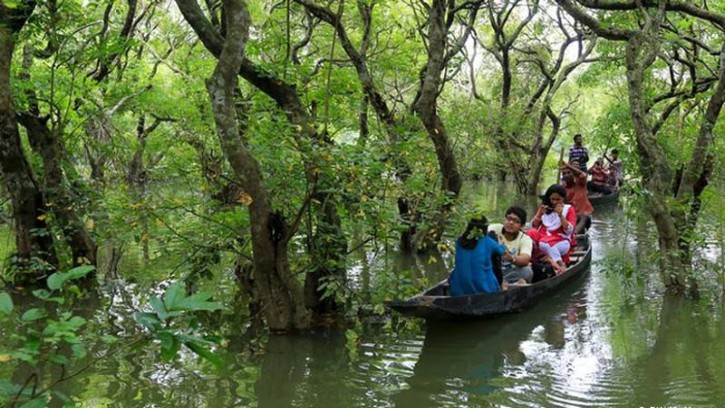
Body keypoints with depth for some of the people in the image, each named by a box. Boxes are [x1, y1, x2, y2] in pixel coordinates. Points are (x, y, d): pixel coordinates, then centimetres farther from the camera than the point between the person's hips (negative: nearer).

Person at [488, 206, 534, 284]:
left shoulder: (525, 239, -4)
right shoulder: (494, 228, -3)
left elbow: (525, 260, -24)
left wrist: (511, 258, -46)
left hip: (510, 273, 1)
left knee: (527, 271, -28)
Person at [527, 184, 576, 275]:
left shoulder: (569, 209, 7)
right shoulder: (544, 208, 16)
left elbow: (569, 231, -5)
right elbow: (534, 226, 10)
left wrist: (560, 215, -14)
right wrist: (540, 214, -6)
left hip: (560, 240, -3)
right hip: (542, 236, 4)